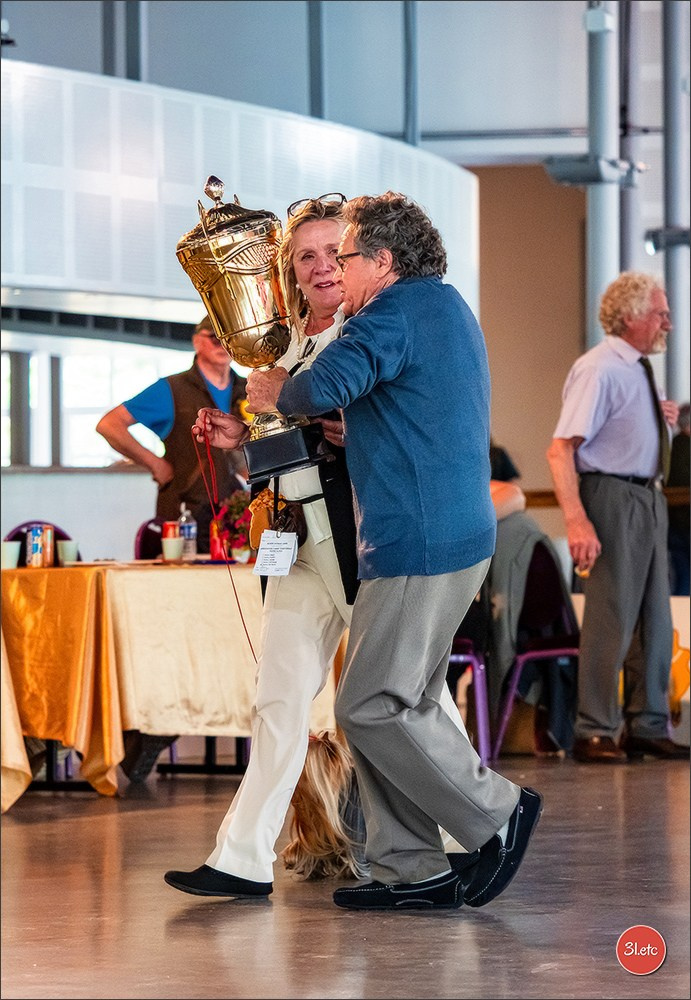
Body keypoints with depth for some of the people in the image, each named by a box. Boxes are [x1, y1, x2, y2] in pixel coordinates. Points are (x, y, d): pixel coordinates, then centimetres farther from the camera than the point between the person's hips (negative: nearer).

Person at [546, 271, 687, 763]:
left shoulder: (638, 369, 14)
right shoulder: (598, 370, -14)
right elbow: (561, 450, -21)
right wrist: (577, 521, -29)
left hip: (648, 497, 9)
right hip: (612, 496, -9)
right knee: (612, 616, -7)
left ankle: (648, 727, 20)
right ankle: (595, 733, 1)